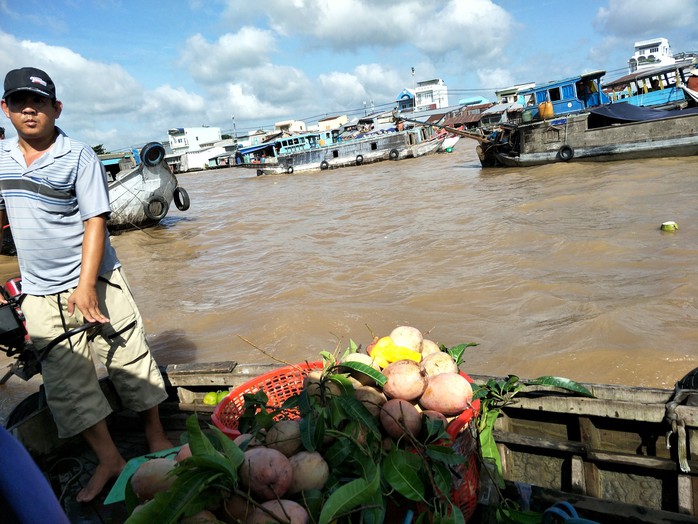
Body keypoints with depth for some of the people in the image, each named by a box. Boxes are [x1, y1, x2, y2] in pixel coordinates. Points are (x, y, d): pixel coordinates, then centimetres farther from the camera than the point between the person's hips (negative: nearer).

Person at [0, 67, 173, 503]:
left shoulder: (79, 156, -9)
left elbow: (95, 220, -13)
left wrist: (86, 285, -20)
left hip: (94, 282, -4)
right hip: (39, 292, 5)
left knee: (132, 361, 3)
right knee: (66, 383, 6)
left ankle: (157, 439, 23)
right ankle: (109, 459, 20)